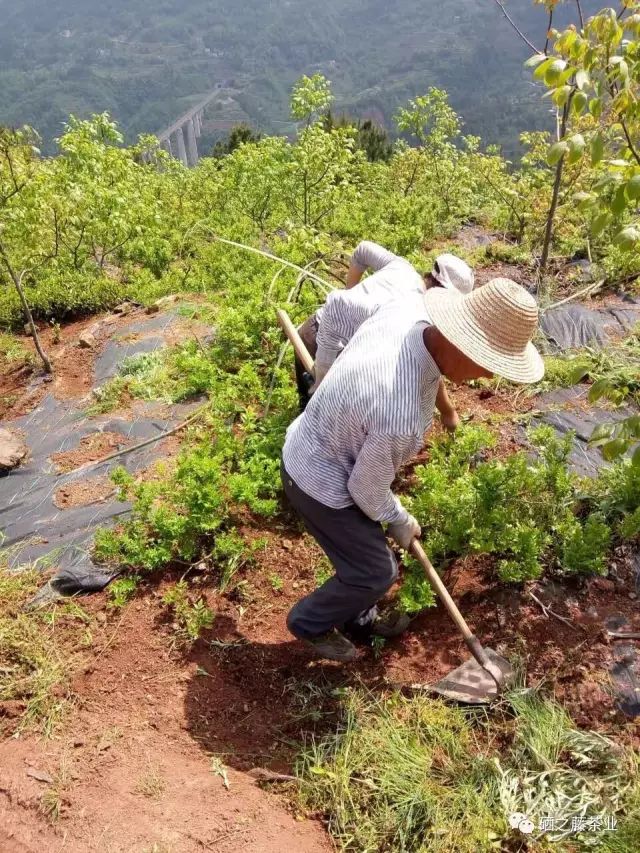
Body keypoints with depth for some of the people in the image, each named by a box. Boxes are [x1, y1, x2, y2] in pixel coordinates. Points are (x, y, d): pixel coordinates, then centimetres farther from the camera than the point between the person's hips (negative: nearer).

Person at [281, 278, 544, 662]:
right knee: (375, 572, 10)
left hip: (308, 448, 8)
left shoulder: (406, 310, -18)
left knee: (368, 548, 25)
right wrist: (400, 522, 1)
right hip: (322, 481, -8)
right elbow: (368, 489, -21)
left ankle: (358, 618, 50)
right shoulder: (402, 418, -40)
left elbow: (350, 309, 5)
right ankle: (311, 622, 36)